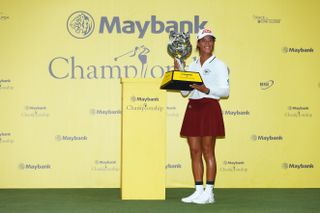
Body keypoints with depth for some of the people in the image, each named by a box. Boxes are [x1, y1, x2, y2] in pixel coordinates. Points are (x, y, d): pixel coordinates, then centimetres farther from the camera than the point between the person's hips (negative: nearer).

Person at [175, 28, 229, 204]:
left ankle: (209, 193, 0)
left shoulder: (219, 65, 0)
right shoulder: (192, 66, 15)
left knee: (208, 151, -4)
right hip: (192, 108, 5)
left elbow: (225, 90, -8)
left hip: (209, 108, -5)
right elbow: (184, 91, 12)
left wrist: (206, 90, -22)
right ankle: (198, 191, 10)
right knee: (194, 151, 4)